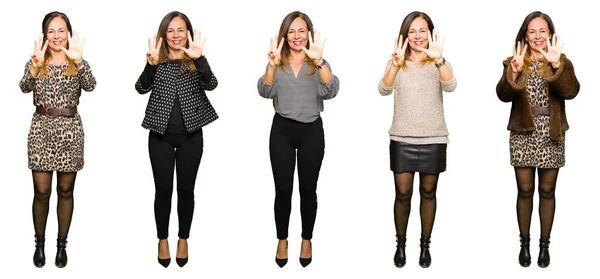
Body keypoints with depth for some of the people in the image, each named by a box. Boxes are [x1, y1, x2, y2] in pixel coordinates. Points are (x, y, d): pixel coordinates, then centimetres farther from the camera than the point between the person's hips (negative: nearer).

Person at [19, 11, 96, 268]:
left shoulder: (78, 63, 3)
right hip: (41, 128, 0)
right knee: (41, 191, 1)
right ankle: (40, 243, 17)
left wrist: (78, 60, -35)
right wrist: (36, 65, -34)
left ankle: (62, 244, 19)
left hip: (70, 129, 0)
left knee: (65, 190, 7)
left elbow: (90, 86, -18)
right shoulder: (35, 62, 5)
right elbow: (25, 87, -14)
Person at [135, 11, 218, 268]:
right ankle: (163, 240, 22)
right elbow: (142, 88, -13)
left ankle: (183, 240, 22)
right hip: (161, 135, 0)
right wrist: (151, 63, -31)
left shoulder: (195, 61, 1)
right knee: (163, 189, 7)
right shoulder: (157, 60, 2)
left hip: (190, 135, 0)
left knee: (186, 189, 7)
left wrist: (199, 58, -33)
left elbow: (210, 84, -17)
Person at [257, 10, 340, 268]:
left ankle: (307, 241, 23)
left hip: (311, 131, -1)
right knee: (283, 189, 4)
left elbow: (331, 91, -21)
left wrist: (319, 62, -37)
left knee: (308, 189, 7)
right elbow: (265, 92, -15)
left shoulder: (319, 63, -1)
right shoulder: (278, 63, 2)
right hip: (282, 130, 1)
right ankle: (282, 241, 20)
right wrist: (272, 65, -34)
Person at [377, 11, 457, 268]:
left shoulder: (438, 64, 0)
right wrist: (396, 64, -38)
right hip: (402, 138, 0)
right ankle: (401, 244, 19)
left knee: (428, 192, 8)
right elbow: (384, 90, -19)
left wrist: (439, 59, -39)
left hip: (433, 139, 0)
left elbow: (450, 86, -21)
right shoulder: (396, 63, 1)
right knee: (403, 193, 2)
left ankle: (425, 245, 21)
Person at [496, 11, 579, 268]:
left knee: (547, 191, 7)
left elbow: (571, 92, -18)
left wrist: (556, 65, -32)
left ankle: (544, 244, 19)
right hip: (523, 134, 0)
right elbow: (503, 95, -13)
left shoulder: (562, 62, 2)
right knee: (525, 191, 5)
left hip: (551, 135, 0)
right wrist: (514, 71, -30)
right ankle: (524, 243, 18)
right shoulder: (514, 62, 3)